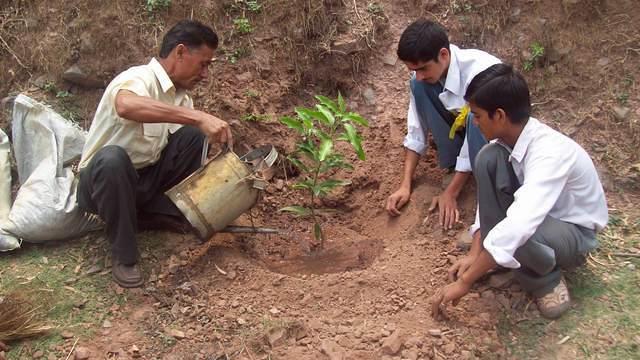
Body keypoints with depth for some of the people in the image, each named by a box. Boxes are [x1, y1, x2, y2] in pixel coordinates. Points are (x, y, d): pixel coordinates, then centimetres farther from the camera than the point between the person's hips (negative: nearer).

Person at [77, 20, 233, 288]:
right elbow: (126, 105, -49)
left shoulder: (181, 95, 1)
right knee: (112, 157, -39)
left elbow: (186, 156, 3)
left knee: (196, 137, -9)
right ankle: (123, 255, -21)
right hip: (103, 179, -6)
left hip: (146, 179, 6)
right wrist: (199, 117, -51)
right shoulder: (138, 79, -23)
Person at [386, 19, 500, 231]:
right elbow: (416, 130, -12)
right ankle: (455, 164, -7)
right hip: (463, 123, 5)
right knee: (419, 87, -20)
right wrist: (405, 186, -17)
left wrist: (450, 193, -26)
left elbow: (478, 126, -31)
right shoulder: (423, 76, -17)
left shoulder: (480, 72, -35)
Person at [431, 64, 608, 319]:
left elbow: (516, 229, -45)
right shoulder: (510, 137, -12)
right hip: (536, 212, 6)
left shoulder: (549, 153, -36)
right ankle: (495, 257, -6)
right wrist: (474, 254, -10)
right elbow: (489, 194, -2)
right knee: (489, 158, -19)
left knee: (513, 236, -40)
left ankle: (546, 279, -4)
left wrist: (465, 281, -38)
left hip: (574, 232, -6)